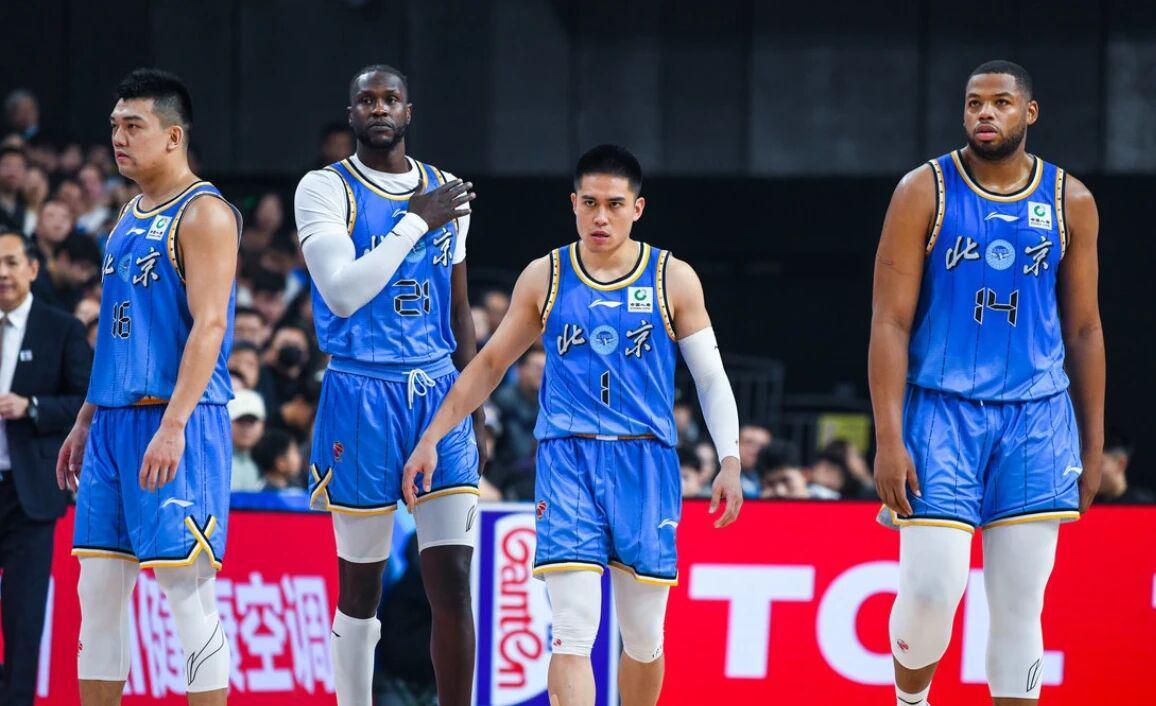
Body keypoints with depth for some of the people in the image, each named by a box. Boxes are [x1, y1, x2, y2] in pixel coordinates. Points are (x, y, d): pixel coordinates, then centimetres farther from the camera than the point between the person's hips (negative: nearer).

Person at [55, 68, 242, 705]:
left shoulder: (204, 214, -9)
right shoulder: (130, 219, 18)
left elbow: (209, 324, -17)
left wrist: (173, 425, -25)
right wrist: (85, 421, 20)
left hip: (175, 420, -9)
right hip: (115, 420, 9)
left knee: (185, 588, -8)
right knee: (97, 589, 8)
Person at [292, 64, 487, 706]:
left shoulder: (445, 193, 11)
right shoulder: (326, 189, -3)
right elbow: (343, 295, -17)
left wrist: (474, 415, 14)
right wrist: (416, 222, -15)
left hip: (439, 396, 3)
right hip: (362, 395, -3)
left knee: (453, 580, -6)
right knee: (361, 584, 5)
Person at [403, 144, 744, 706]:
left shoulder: (673, 280, 4)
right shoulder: (544, 278, 6)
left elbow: (712, 379, 6)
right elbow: (490, 365, 15)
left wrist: (729, 461, -7)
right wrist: (431, 439, 11)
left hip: (646, 466, 1)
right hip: (567, 462, -1)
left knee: (644, 637, 7)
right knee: (573, 631, -14)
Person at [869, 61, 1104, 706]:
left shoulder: (1071, 202, 6)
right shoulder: (925, 192, -3)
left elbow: (1084, 329, 12)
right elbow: (891, 322, -5)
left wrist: (1094, 445, 9)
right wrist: (889, 440, -12)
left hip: (1037, 416, 2)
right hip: (942, 411, -2)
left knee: (1020, 608, 2)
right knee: (931, 593, -10)